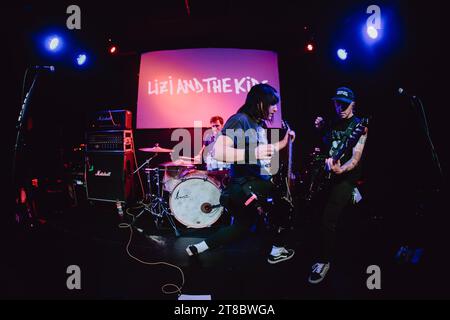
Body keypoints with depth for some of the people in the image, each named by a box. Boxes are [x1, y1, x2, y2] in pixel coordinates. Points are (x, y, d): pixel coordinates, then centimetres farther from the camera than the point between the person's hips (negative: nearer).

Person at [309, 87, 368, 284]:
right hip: (327, 174, 6)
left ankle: (324, 261, -3)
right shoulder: (332, 124, 14)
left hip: (345, 177, -6)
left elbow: (356, 157, -14)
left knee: (328, 220, -17)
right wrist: (320, 130, 7)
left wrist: (340, 170, -34)